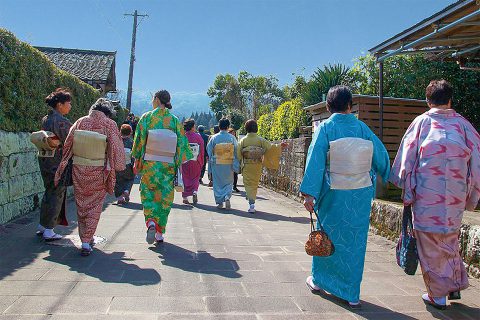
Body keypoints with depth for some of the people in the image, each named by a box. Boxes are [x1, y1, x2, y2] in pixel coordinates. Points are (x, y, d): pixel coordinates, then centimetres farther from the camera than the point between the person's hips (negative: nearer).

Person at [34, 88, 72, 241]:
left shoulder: (45, 119, 10)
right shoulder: (62, 121, -16)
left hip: (44, 159, 8)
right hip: (58, 162, -8)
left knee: (49, 192, 19)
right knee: (57, 194, 1)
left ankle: (42, 226, 28)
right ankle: (49, 231, 7)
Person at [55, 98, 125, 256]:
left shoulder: (80, 122, 2)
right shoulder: (110, 124, -7)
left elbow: (67, 145, 4)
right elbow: (116, 148, -8)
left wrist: (63, 166, 14)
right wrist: (117, 167, 4)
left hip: (79, 170, 3)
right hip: (98, 172, -3)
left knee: (81, 205, 17)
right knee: (94, 206, 8)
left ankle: (85, 237, 28)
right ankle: (87, 241, 2)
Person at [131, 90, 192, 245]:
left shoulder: (146, 117, -3)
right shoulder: (175, 120, 1)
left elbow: (139, 140, -2)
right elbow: (182, 143, 1)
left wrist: (137, 162, 6)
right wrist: (179, 163, 8)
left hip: (149, 164, -1)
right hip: (168, 166, 2)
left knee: (148, 195, 10)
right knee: (165, 197, 10)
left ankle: (151, 222, -14)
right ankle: (160, 233, 15)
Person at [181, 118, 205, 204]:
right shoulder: (198, 137, -5)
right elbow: (202, 151, -1)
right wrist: (201, 163, 8)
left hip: (184, 162, 0)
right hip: (196, 162, 0)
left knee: (185, 178, 12)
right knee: (195, 178, 16)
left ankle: (185, 197, 13)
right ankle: (194, 192, -8)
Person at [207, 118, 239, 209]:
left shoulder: (214, 138, -4)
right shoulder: (232, 138, -4)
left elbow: (209, 150, 1)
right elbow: (236, 152, -3)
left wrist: (210, 163, 11)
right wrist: (236, 166, 3)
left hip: (216, 164, 0)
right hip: (229, 164, 0)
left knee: (217, 183, 11)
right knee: (228, 182, 13)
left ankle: (219, 202, 13)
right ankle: (227, 197, -9)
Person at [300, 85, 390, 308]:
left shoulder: (325, 128, -7)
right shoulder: (362, 128, 0)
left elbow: (315, 161, -14)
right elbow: (381, 155, 6)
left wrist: (309, 193, -15)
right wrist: (387, 179, 24)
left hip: (333, 194, -2)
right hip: (361, 194, 2)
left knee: (327, 237, 15)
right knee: (355, 240, 10)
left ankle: (319, 280, 32)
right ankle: (352, 293, 19)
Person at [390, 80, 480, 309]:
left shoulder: (421, 122, -3)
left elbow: (406, 161, -4)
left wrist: (407, 192, 4)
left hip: (427, 196, -3)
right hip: (455, 197, 3)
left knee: (430, 245, 7)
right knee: (450, 239, 22)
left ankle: (437, 295, 15)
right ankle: (455, 286, 31)